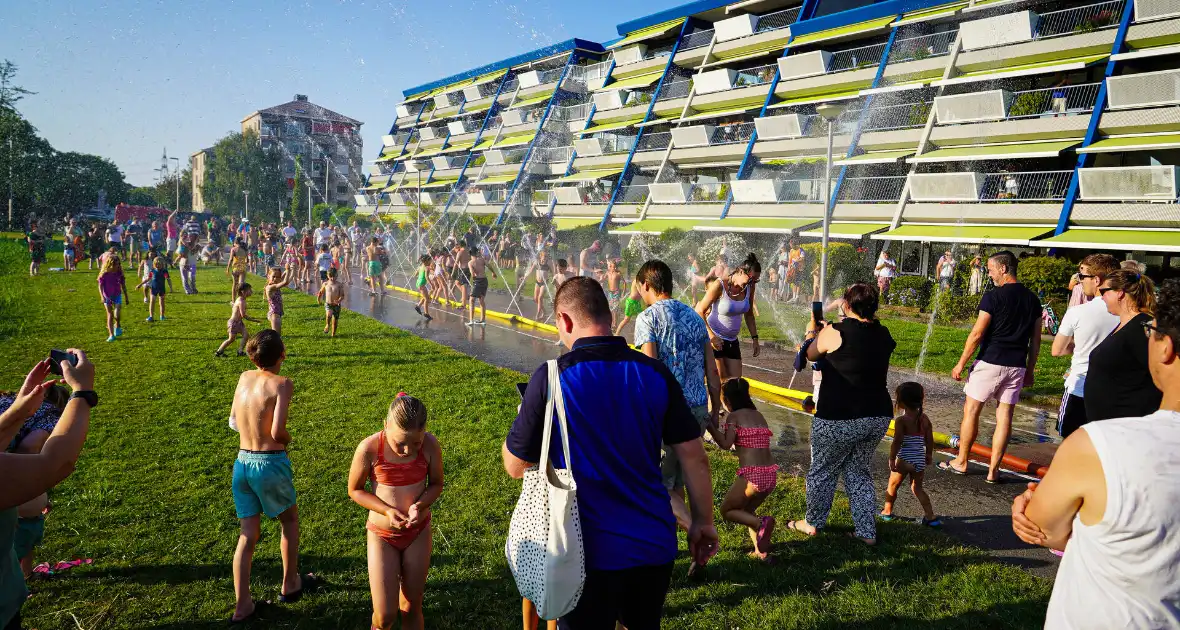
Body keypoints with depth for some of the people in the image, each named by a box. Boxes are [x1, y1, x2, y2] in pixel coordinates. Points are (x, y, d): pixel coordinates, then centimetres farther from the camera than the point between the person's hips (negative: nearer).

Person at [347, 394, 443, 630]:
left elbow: (436, 484, -1)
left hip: (419, 533, 1)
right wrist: (387, 511, -21)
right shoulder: (369, 448, -22)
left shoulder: (430, 444, -17)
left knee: (411, 608, 11)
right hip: (382, 535, -1)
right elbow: (354, 490, -7)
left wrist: (419, 505, -21)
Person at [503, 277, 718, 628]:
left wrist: (526, 415, 13)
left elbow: (516, 467, -4)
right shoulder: (655, 373, -3)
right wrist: (703, 522, 12)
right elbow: (695, 458, 0)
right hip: (654, 543, 4)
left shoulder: (551, 377, -14)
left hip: (590, 550, -3)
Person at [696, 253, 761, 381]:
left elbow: (749, 314, 14)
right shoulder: (719, 286, -17)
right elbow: (699, 312, -14)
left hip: (732, 341, 6)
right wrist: (711, 336, -23)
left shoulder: (749, 287, -1)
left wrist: (754, 339, 10)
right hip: (714, 339, -6)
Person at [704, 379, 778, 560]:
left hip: (752, 475, -7)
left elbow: (725, 444, -13)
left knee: (726, 510, 14)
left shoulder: (733, 416, -2)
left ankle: (761, 523, -11)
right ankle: (761, 551, 13)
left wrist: (710, 425, -5)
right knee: (747, 510, 28)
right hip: (771, 474, 7)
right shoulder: (759, 416, 17)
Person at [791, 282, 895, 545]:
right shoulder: (883, 335, 2)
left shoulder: (835, 333, -14)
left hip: (839, 419, -5)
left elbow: (811, 355, 5)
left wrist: (812, 332, 25)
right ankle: (867, 532, 21)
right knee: (860, 473, 19)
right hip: (879, 415, 5)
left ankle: (813, 523, 29)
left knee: (822, 471, 14)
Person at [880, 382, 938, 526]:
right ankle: (930, 516, 13)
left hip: (904, 459, -5)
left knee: (893, 485, 14)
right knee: (917, 488, 19)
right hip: (920, 460, 5)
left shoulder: (901, 420, -16)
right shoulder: (924, 419, 1)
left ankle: (887, 512, 28)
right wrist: (928, 455, 20)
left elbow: (897, 442, -19)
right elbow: (930, 440, 6)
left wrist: (892, 459, -12)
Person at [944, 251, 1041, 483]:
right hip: (1016, 366, 6)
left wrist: (961, 363, -5)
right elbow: (1036, 340, 12)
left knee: (971, 410, 7)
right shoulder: (1032, 299, 8)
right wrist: (1030, 370, 19)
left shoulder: (993, 296, -11)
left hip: (990, 362, -5)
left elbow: (977, 334, -12)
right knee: (1004, 415, 6)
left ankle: (961, 462, 15)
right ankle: (993, 470, 8)